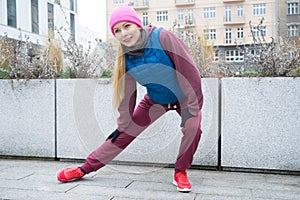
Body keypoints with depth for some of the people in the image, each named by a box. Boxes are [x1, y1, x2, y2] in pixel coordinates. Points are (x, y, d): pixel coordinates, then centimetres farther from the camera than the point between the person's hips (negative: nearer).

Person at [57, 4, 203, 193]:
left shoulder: (163, 38, -29)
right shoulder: (126, 57, -14)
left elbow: (190, 71, -28)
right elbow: (126, 94, -4)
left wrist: (192, 108, -27)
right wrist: (123, 124, 2)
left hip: (183, 96, -2)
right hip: (155, 100, 3)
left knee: (192, 127, -29)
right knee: (124, 134, 1)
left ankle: (181, 173, -3)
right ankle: (85, 168, 15)